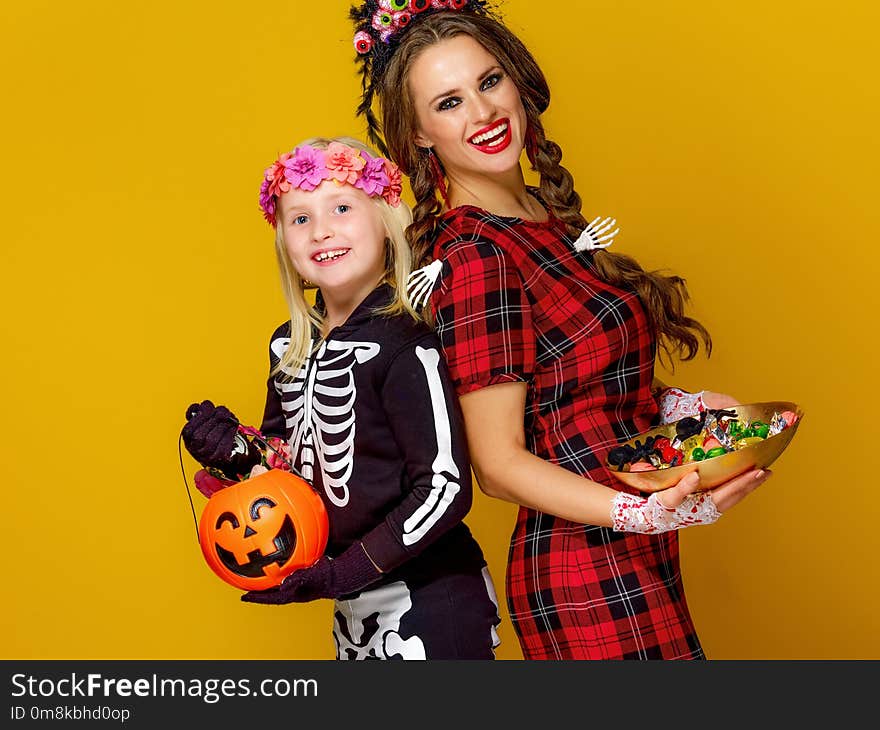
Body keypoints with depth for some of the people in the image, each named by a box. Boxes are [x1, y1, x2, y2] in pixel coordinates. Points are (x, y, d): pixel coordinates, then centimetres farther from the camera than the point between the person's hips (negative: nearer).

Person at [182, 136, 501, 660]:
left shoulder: (404, 345, -18)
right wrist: (234, 452, -4)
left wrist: (340, 573, -20)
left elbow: (446, 490, -20)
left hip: (431, 606, -7)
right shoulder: (289, 347, 3)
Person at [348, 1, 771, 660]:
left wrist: (680, 406, 5)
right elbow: (500, 465, -19)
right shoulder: (473, 257, -19)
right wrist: (646, 513, -30)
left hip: (638, 561, 8)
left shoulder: (548, 218, 6)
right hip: (590, 585, -8)